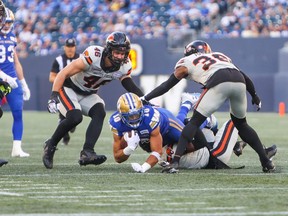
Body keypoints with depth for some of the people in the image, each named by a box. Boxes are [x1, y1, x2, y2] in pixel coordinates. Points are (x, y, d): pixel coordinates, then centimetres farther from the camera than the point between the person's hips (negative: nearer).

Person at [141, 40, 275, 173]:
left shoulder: (186, 62, 26)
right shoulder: (221, 56, 38)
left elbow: (168, 85, 24)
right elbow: (244, 77, 35)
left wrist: (145, 98, 30)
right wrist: (255, 96, 46)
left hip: (219, 83, -4)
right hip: (240, 82, 4)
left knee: (195, 122, 7)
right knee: (241, 123, 24)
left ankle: (175, 161, -5)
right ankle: (266, 161, 22)